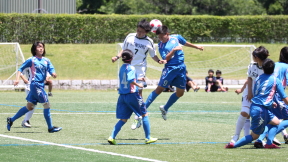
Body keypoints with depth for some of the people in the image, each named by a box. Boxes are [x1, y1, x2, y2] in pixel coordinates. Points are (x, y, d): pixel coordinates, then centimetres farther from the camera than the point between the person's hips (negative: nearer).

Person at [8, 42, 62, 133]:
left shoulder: (46, 60, 14)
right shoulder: (32, 60, -1)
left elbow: (51, 70, 4)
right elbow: (21, 69, 4)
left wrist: (53, 74, -19)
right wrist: (17, 79, -10)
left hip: (41, 85, 7)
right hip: (35, 84, -7)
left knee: (29, 107, 12)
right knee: (46, 104, -11)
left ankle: (11, 120, 24)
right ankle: (50, 127, -6)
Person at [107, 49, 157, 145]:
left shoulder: (122, 68, 12)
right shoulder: (131, 68, -10)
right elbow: (130, 80, -25)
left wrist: (138, 79, 31)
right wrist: (138, 85, -12)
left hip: (122, 96, 6)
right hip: (132, 94, -6)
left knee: (123, 119, 7)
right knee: (144, 115, 9)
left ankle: (112, 137, -10)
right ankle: (148, 138, 10)